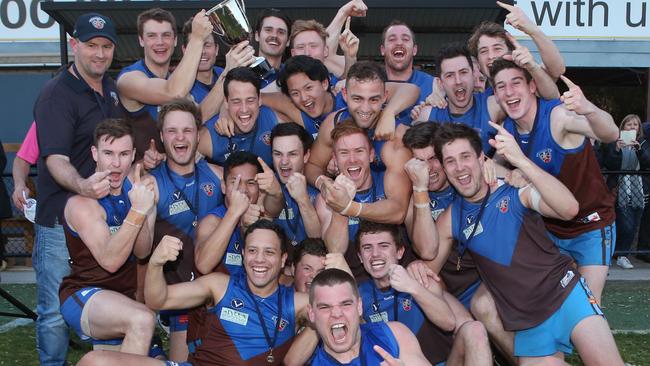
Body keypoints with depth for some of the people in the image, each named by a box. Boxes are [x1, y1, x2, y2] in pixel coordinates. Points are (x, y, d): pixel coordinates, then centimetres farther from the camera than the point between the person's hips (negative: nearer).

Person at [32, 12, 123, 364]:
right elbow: (56, 158, -25)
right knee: (56, 311, 2)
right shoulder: (56, 94, -14)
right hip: (61, 220, -7)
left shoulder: (113, 89, 9)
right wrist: (81, 185, -45)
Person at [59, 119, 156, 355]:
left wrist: (146, 207, -22)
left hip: (126, 294, 6)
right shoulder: (81, 202, -15)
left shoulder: (132, 183, 2)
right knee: (142, 320, -31)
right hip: (84, 294, -6)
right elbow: (110, 261, -27)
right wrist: (137, 212, -37)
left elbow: (142, 252, -5)